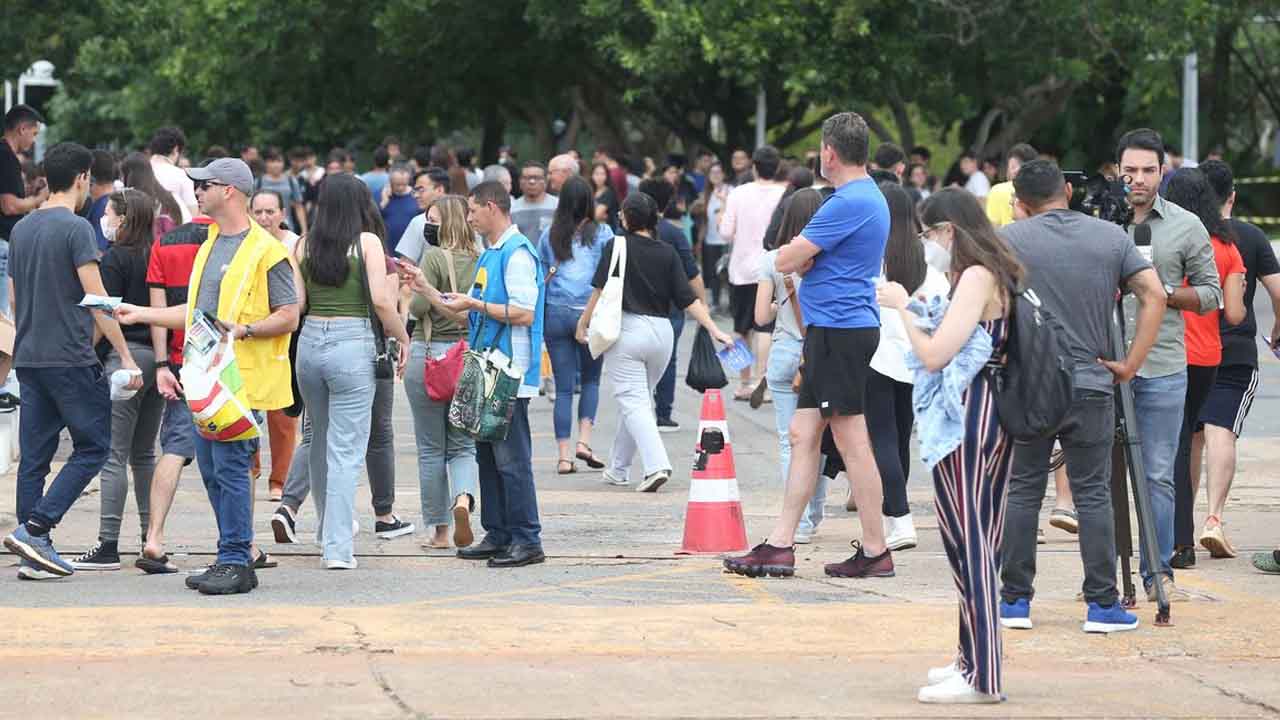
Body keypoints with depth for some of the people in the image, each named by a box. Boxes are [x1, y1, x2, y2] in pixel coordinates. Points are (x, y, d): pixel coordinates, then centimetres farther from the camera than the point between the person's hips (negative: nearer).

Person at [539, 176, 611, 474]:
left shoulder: (549, 236, 5)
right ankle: (584, 439, 0)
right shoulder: (602, 234, -1)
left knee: (564, 386, 5)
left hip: (555, 312, 2)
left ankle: (564, 455, 1)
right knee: (590, 379, 16)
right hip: (590, 313, -2)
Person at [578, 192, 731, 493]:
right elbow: (687, 298, -1)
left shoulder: (617, 246, -5)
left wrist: (583, 324, 2)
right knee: (637, 400, 18)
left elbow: (601, 290, -8)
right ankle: (618, 468, 29)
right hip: (661, 332, 5)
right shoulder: (667, 253, 5)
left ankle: (656, 465, -24)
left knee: (633, 403, -6)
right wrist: (713, 329, -2)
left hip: (625, 329, -5)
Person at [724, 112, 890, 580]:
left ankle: (875, 551, -1)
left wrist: (799, 251, 5)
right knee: (803, 434, 9)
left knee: (851, 439, -5)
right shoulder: (868, 197, 16)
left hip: (841, 329, -10)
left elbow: (786, 261, -16)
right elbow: (807, 261, 23)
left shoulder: (849, 203, -17)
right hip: (830, 331, 10)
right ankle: (780, 546, 10)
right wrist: (805, 256, 1)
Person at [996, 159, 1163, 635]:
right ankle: (1103, 605, 2)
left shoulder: (1010, 239, -2)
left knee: (1021, 492, 8)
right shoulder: (1112, 238, 4)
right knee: (1093, 494, 5)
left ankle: (1015, 600, 10)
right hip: (1090, 386, 1)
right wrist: (1130, 364, 0)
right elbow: (1154, 296, -1)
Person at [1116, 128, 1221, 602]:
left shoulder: (1186, 226, 6)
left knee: (1157, 475, 0)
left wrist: (1165, 292, -9)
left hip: (1163, 370, -1)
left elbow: (1210, 292, 7)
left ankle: (1158, 571, 7)